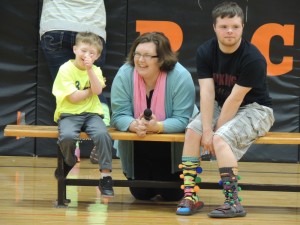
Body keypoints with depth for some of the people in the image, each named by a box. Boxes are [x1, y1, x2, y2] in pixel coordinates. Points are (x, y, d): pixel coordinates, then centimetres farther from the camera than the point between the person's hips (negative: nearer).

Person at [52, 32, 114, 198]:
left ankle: (106, 174, -21)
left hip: (91, 113, 3)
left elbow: (97, 90, -12)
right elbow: (74, 97, -12)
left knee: (102, 134, -30)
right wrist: (91, 90, -4)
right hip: (69, 114, -2)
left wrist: (89, 69, -17)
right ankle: (68, 163, 1)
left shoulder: (96, 71, 9)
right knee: (68, 136, -34)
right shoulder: (66, 69, -4)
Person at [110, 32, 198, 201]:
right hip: (137, 147, 2)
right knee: (141, 194, 8)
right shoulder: (124, 75, -17)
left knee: (172, 195, 4)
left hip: (173, 147, -2)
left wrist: (157, 127, -42)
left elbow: (182, 119, -24)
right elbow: (119, 115, -16)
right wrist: (135, 125, -39)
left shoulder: (181, 77, -24)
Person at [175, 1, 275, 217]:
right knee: (192, 130, -19)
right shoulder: (205, 52, -7)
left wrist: (216, 131, -20)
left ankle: (233, 202, -27)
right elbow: (207, 92, -13)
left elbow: (235, 98, -22)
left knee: (221, 139, -30)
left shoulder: (253, 58, -23)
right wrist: (207, 130, -21)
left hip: (255, 109, -6)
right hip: (220, 106, 6)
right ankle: (190, 195, -15)